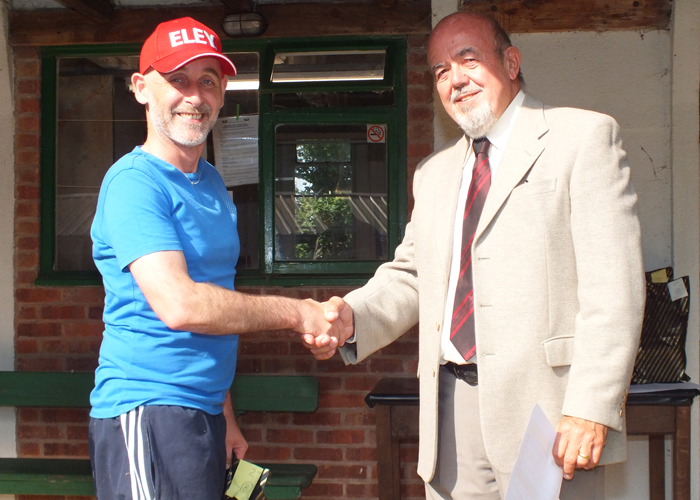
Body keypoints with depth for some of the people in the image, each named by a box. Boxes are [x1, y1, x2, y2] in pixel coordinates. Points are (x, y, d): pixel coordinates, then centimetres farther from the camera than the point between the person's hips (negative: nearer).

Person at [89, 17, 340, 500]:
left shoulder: (212, 184, 15)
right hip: (148, 413, -8)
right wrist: (298, 313, -14)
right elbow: (180, 305, -24)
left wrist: (225, 416, 15)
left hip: (203, 414, 8)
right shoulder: (134, 181, -12)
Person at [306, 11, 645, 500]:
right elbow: (410, 274, 20)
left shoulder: (585, 137, 0)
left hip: (543, 403, -5)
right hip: (453, 407, 5)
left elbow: (613, 284, -9)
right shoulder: (434, 172, 20)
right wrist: (352, 317, -1)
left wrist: (592, 408, -17)